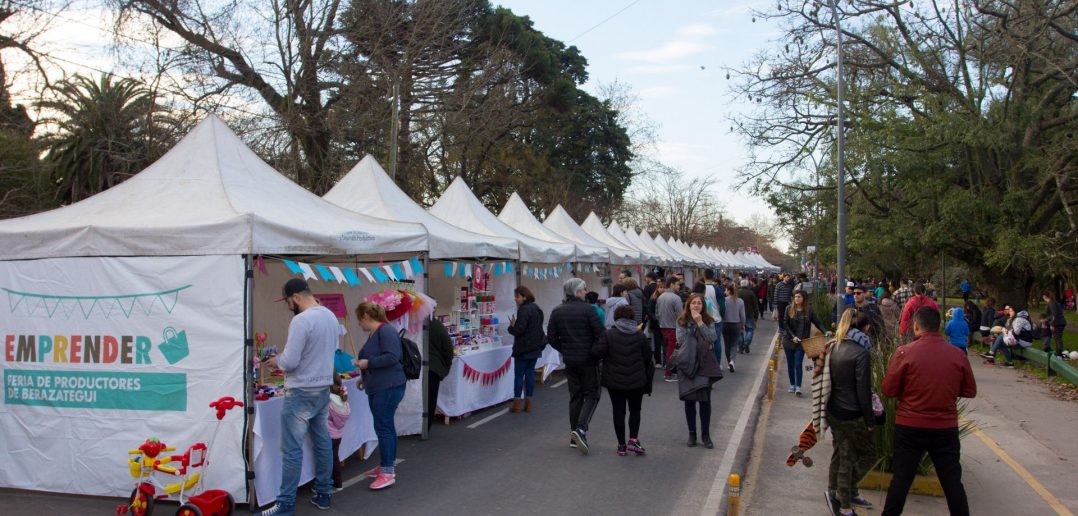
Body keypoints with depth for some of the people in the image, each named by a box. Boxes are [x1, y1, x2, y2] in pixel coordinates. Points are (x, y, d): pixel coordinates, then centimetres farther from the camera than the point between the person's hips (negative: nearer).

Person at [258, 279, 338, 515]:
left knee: (292, 449, -2)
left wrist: (275, 361, 1)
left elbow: (289, 362, -21)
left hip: (302, 392, -9)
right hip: (324, 388, 9)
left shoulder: (301, 320, -21)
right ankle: (324, 493, 24)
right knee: (323, 442, 15)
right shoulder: (331, 316, 6)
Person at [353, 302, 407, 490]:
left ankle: (388, 473, -6)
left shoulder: (386, 331, -15)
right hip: (378, 388, 10)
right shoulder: (373, 333, 16)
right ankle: (387, 465, 25)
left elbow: (392, 357, -25)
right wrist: (365, 377, 22)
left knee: (383, 427, -9)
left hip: (388, 387, -10)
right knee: (385, 426, 16)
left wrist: (368, 363, -21)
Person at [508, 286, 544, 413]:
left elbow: (519, 330, -21)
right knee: (530, 373, 10)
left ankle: (517, 403, 1)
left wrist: (511, 326, -2)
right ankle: (528, 403, 12)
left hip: (523, 348, -8)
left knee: (519, 375, -1)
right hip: (535, 347, 8)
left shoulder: (524, 310, -17)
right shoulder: (537, 309, 12)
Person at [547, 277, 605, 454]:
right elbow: (600, 334, -15)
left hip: (570, 361, 5)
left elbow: (551, 338, 4)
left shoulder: (557, 312, 3)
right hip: (589, 360, -5)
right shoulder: (587, 310, -13)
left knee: (575, 396, 14)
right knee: (591, 395, 4)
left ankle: (574, 436, 16)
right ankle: (581, 429, -15)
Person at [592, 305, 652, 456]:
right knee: (635, 410, 15)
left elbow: (598, 353, -14)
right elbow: (647, 357, 1)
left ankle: (621, 445, 11)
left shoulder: (608, 334, -9)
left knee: (619, 412, 7)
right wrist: (646, 374, 19)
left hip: (614, 381, -1)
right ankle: (633, 440, 0)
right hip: (636, 381, 1)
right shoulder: (640, 335, -2)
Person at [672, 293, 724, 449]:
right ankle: (692, 434, 19)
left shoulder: (708, 321, 3)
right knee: (689, 400, 7)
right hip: (687, 364, 0)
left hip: (704, 365, 0)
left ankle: (705, 435, 9)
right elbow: (680, 340, -8)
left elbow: (712, 338, -12)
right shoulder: (682, 321, 2)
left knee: (705, 400, -4)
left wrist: (700, 323, -15)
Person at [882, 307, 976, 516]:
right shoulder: (957, 355, -4)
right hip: (946, 427, 2)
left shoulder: (904, 353, -11)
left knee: (901, 479, 7)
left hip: (910, 427, -2)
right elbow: (970, 391, 7)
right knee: (952, 481, 13)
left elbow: (888, 390, -6)